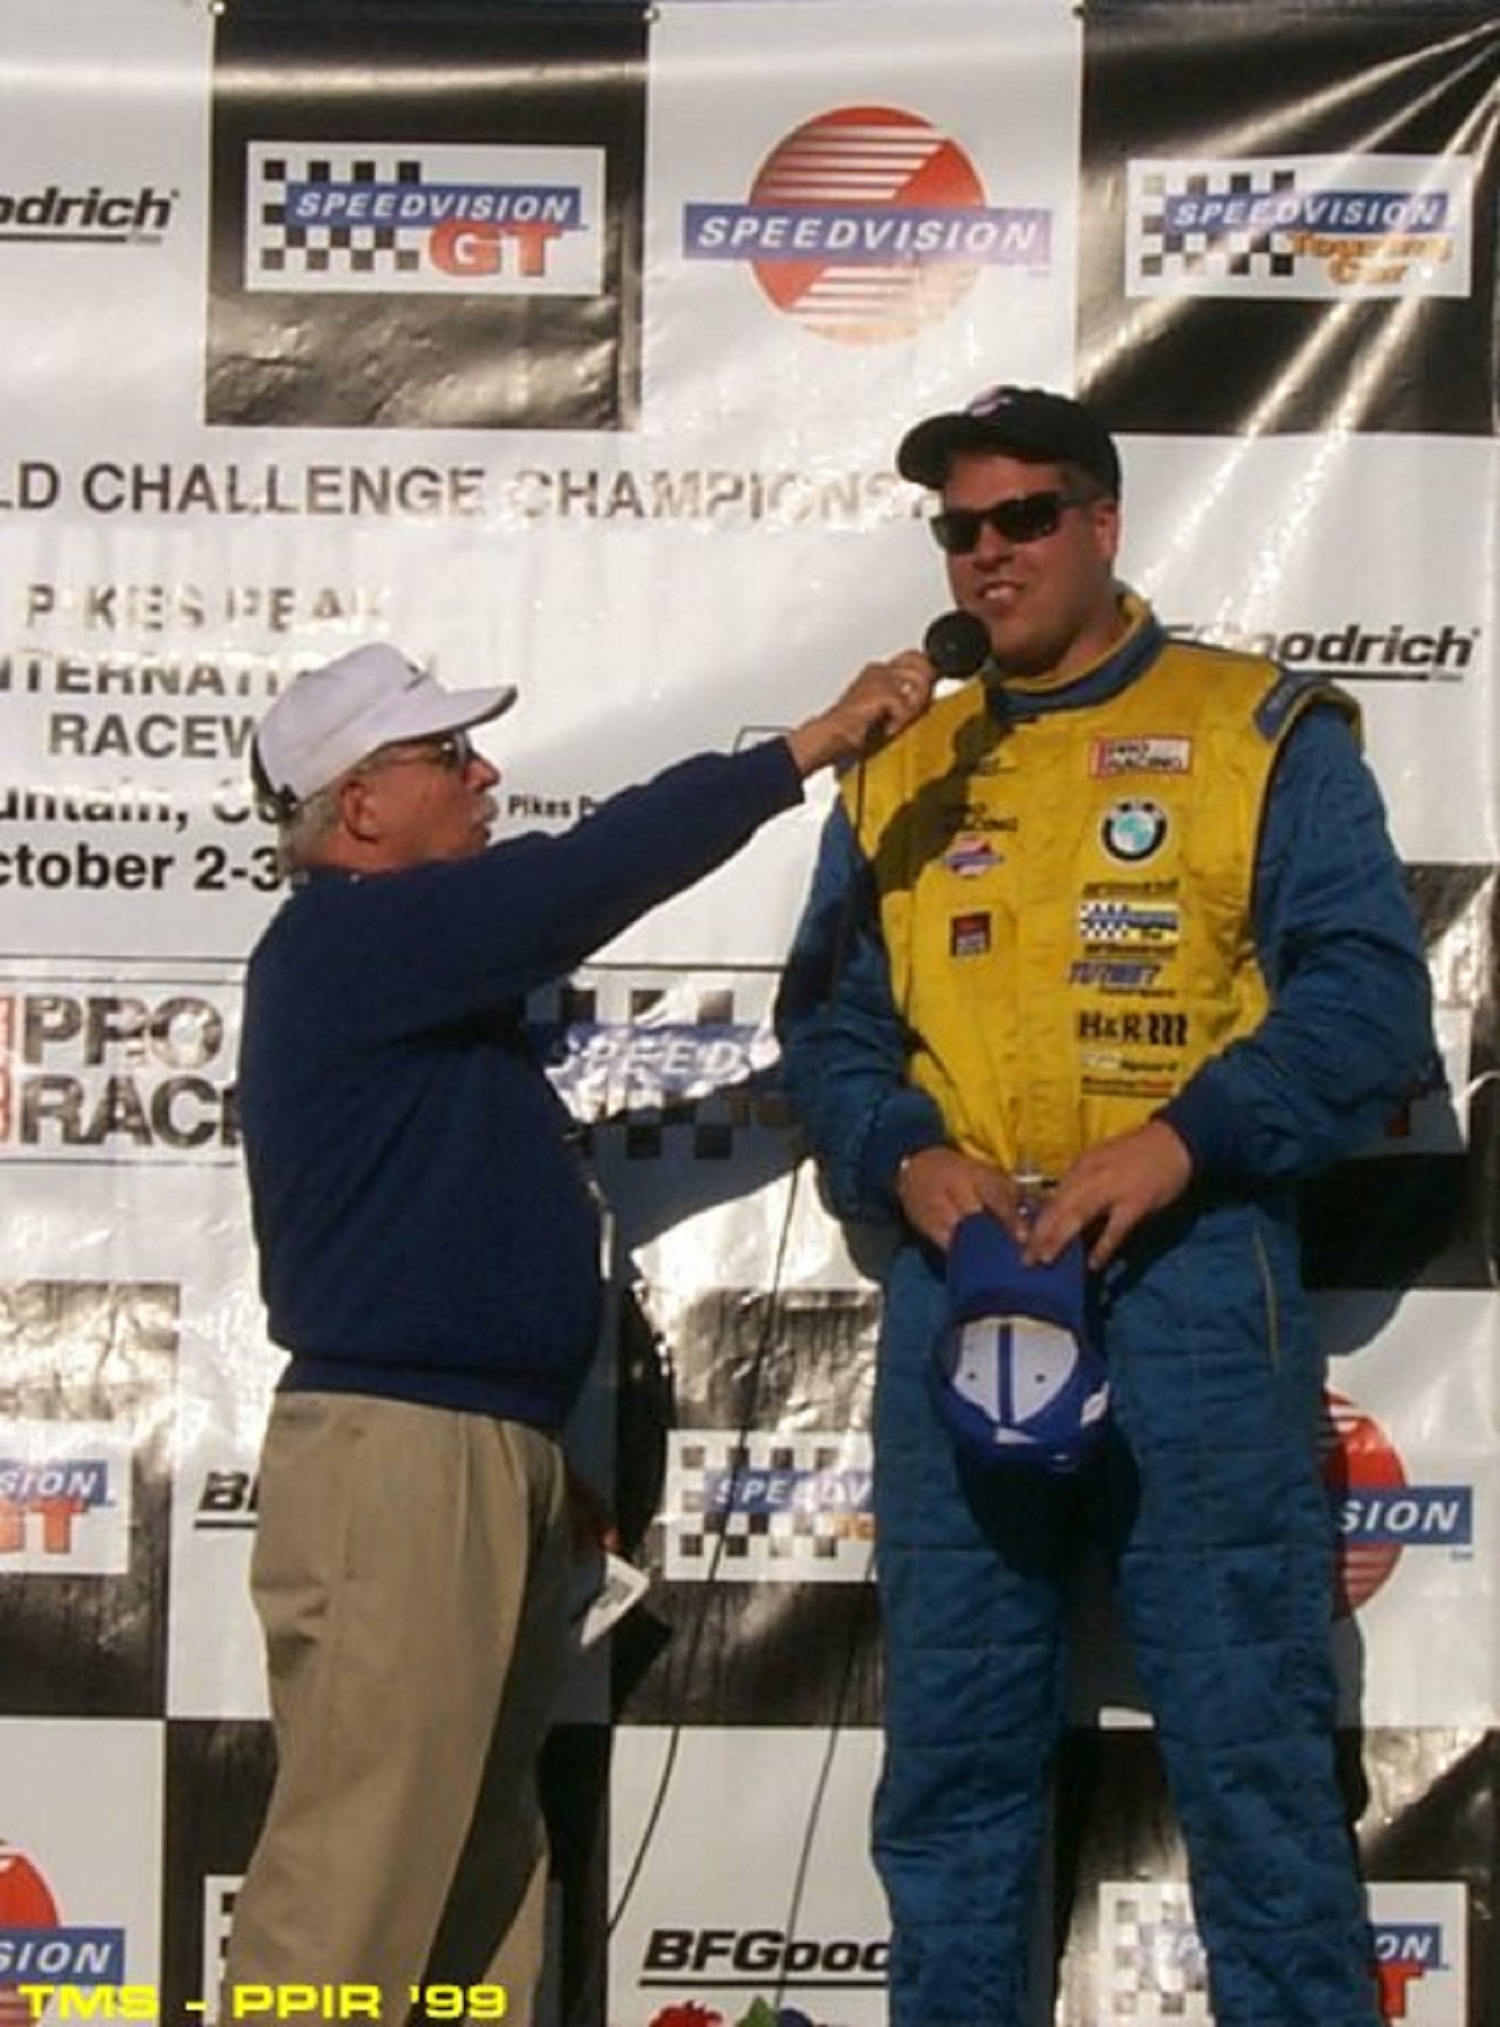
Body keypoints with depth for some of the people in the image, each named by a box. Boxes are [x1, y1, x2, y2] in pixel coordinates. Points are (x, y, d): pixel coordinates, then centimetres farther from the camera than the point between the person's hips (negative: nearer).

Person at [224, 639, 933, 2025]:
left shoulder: (416, 960, 20)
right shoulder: (345, 939, -11)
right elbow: (593, 875, -17)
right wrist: (814, 743, -15)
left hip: (484, 1451, 11)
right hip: (395, 1453, -11)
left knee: (479, 1866, 12)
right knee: (356, 1883, -11)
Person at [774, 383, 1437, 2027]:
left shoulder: (1262, 735, 4)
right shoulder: (902, 774, 18)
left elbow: (1364, 997, -4)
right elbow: (827, 1024, 16)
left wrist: (1185, 1139, -18)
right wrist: (902, 1156, -6)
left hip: (1186, 1281, -4)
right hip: (957, 1288, 4)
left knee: (1247, 1736, -4)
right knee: (951, 1743, 8)